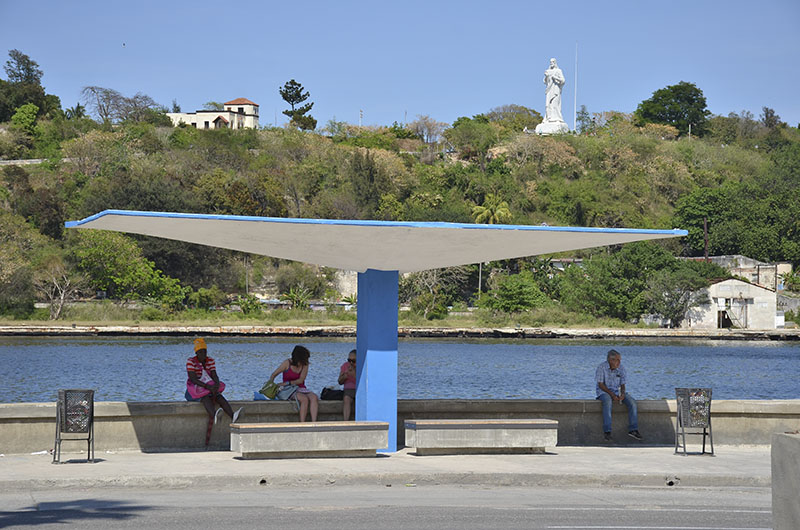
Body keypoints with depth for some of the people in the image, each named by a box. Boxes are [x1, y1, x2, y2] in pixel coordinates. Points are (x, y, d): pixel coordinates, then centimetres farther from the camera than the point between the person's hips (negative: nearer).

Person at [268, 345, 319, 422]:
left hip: (301, 388, 4)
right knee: (304, 399, -34)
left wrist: (287, 383, -20)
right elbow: (273, 375, 2)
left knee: (314, 397, -29)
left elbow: (301, 380, -7)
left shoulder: (305, 364, 3)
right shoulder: (287, 363, -6)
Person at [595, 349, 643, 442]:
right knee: (608, 401, -39)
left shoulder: (621, 368, 1)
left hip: (617, 392, 5)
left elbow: (623, 384, 3)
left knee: (632, 401, -21)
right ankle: (607, 432, -40)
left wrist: (622, 393, -20)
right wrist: (612, 395, -23)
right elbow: (600, 384, -13)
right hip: (604, 392, -5)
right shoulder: (602, 367, -12)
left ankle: (633, 430, -20)